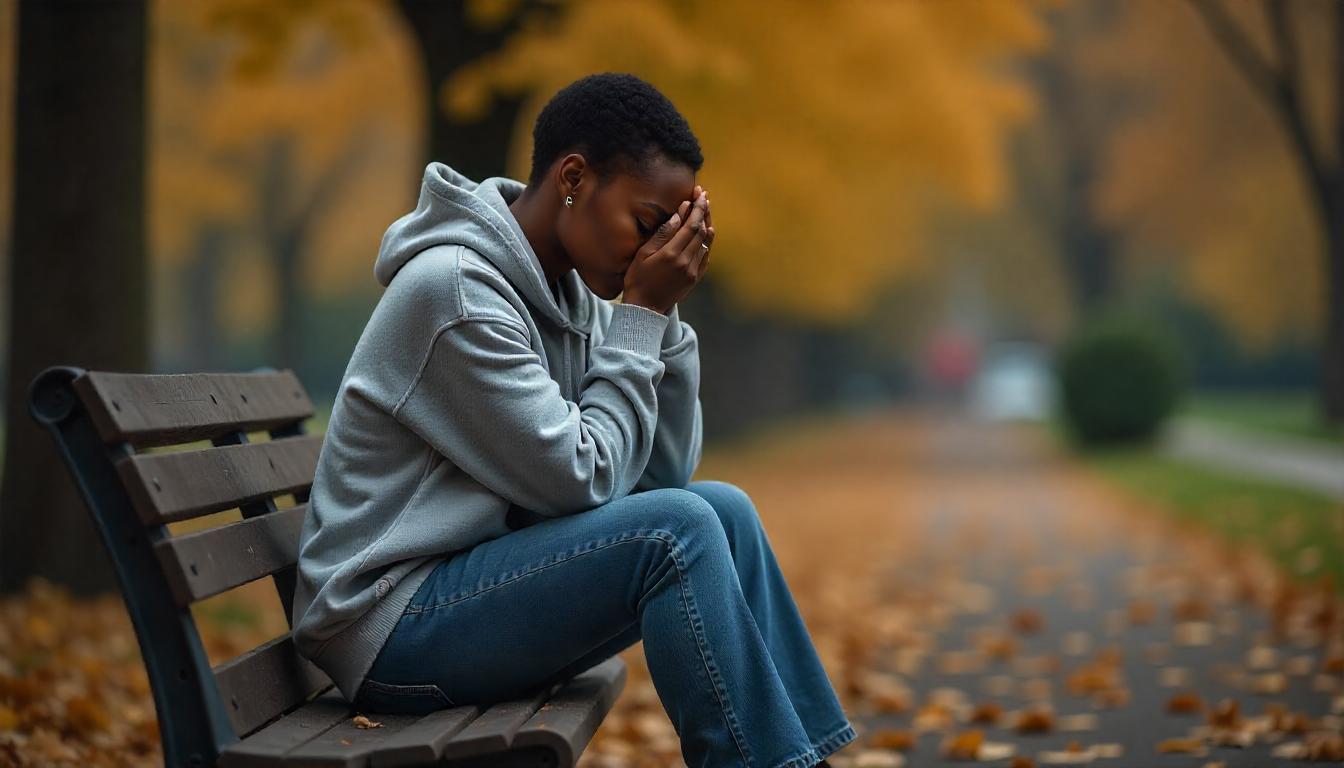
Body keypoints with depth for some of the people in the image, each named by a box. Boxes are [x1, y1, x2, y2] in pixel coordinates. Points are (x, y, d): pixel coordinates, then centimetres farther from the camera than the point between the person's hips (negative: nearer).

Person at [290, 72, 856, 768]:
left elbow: (662, 472, 5)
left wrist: (663, 312, -3)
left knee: (722, 509, 0)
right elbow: (580, 479, -19)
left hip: (473, 589, 9)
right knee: (678, 529, -22)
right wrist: (640, 315, -13)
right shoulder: (456, 288, -19)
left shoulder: (570, 290, 7)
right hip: (392, 627, -9)